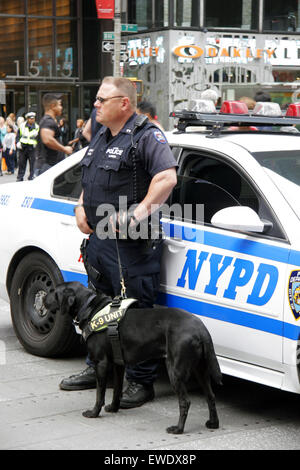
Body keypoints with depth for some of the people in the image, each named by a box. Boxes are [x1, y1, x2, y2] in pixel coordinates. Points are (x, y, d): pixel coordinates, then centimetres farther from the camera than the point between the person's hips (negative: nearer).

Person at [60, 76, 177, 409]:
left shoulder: (146, 137, -10)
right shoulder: (100, 138, 19)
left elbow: (167, 177, -23)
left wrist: (141, 210, -28)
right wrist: (80, 207, 12)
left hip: (131, 243, -9)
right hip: (98, 238, 10)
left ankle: (141, 382, 3)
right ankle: (98, 369, 34)